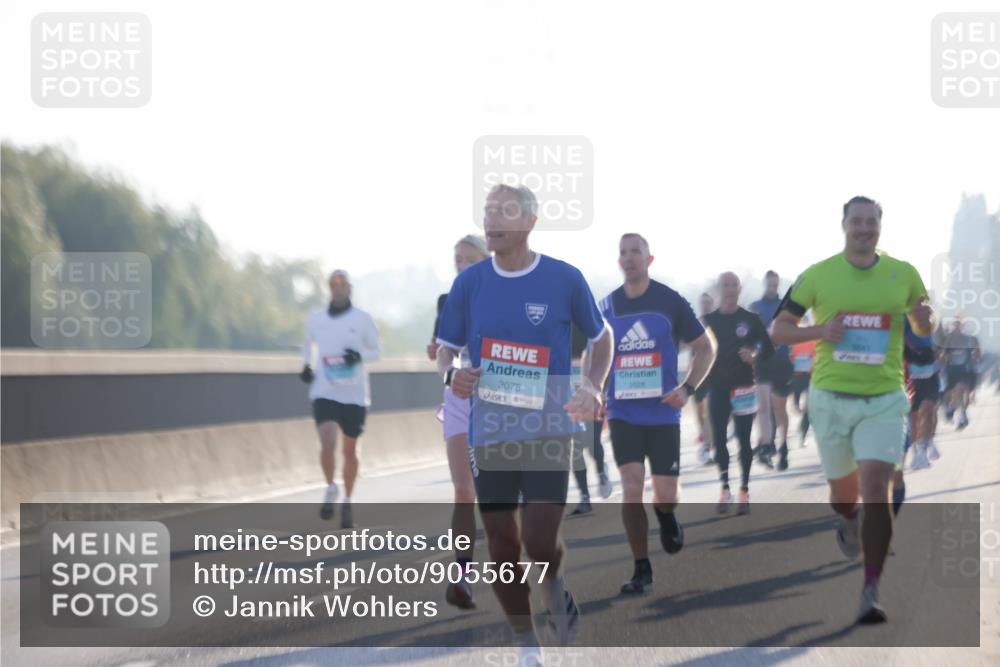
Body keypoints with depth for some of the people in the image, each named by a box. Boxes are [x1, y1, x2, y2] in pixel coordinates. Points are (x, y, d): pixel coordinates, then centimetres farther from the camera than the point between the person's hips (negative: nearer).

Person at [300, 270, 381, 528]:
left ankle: (347, 502, 24)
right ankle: (330, 489, 6)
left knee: (350, 449, 8)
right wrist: (306, 366, 7)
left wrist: (359, 356, -14)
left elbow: (376, 350, 6)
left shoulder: (362, 319, 0)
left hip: (354, 395, 0)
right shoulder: (315, 318, 5)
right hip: (324, 392, 0)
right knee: (327, 443, -19)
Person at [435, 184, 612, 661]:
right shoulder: (469, 282, 1)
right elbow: (445, 348, 10)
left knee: (540, 542, -13)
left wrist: (592, 388, -6)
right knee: (502, 543, 5)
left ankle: (554, 587, 23)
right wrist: (449, 374, -13)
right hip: (489, 435, 3)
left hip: (549, 430, -3)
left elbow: (601, 337, 10)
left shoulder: (565, 280, -5)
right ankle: (527, 648, 22)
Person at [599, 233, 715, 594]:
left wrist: (688, 388, -10)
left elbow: (705, 348, 3)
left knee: (665, 494, -2)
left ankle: (666, 518, 37)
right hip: (622, 413, 1)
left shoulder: (670, 302, -3)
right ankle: (641, 569, -1)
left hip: (663, 412, -1)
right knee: (631, 486, -11)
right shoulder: (607, 307, 5)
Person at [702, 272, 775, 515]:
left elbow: (769, 348, 3)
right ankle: (725, 490, 6)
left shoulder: (750, 319, 1)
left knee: (744, 439, 3)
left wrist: (755, 355, -16)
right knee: (719, 438, -2)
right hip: (717, 388, 1)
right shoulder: (709, 320, 3)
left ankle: (744, 491, 10)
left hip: (744, 388, -1)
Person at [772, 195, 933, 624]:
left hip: (884, 400, -1)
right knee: (843, 491, 14)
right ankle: (847, 520, 53)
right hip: (831, 397, 1)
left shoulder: (903, 274, 2)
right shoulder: (817, 275, -1)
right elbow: (778, 330, 2)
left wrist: (923, 319, -9)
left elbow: (923, 328, 16)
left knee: (875, 490, -16)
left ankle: (871, 593, -15)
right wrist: (820, 331, -16)